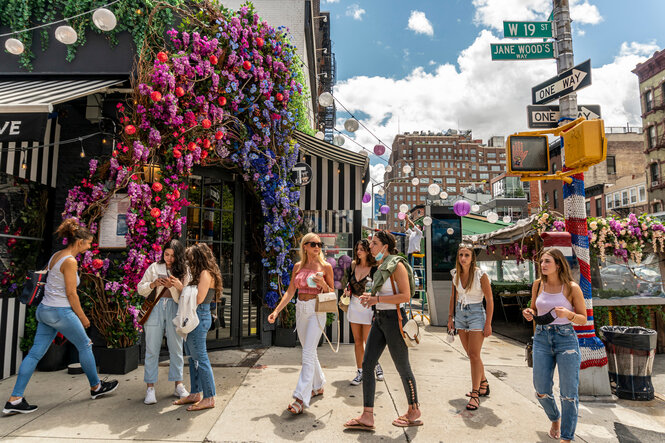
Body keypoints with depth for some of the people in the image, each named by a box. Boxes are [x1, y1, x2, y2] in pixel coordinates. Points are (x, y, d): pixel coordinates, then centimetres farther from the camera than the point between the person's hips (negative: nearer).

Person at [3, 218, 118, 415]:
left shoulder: (56, 256, 9)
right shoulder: (70, 261, -18)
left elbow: (53, 286, 14)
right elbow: (71, 294, -16)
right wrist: (83, 317, -6)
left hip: (44, 310, 9)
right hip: (60, 312, -9)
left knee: (35, 353, 9)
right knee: (85, 346, 8)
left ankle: (15, 399, 9)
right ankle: (96, 387, 23)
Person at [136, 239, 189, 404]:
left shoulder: (183, 270, 7)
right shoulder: (154, 268, 9)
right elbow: (140, 289, 9)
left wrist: (176, 285, -17)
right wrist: (153, 284, -9)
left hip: (175, 310, 0)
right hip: (155, 308, 0)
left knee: (176, 349, 7)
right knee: (152, 349, 2)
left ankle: (178, 385, 18)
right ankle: (150, 388, 11)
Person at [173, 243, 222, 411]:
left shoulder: (206, 274, -12)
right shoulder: (200, 274, 17)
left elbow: (198, 299, -18)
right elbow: (192, 297, 12)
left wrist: (181, 288, -9)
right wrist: (179, 286, 8)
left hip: (199, 317, -10)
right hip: (193, 318, 10)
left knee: (200, 358, -5)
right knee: (193, 358, 15)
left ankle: (209, 398, 2)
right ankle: (195, 394, 25)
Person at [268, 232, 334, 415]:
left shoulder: (325, 266, -2)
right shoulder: (298, 266, 8)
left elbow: (332, 293, 3)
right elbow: (290, 291, 9)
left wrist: (322, 283, -17)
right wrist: (276, 311, 1)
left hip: (317, 310, -5)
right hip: (301, 309, 5)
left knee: (308, 354, -12)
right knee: (309, 352, 16)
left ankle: (301, 397, -10)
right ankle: (318, 386, 35)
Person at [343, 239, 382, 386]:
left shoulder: (375, 269, -10)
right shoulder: (353, 266, 6)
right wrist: (347, 291, -2)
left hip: (369, 307, -5)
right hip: (354, 306, 5)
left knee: (368, 341, -1)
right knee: (357, 341, 9)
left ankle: (376, 365, 27)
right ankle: (360, 371, 20)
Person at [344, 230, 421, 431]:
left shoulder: (397, 265, -13)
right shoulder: (381, 266, 12)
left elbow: (405, 295, -19)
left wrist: (377, 299, -20)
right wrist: (370, 296, 5)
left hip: (394, 318, -9)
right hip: (379, 319, 9)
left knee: (402, 367, 6)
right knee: (367, 364, 3)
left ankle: (414, 412, 27)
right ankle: (367, 417, 9)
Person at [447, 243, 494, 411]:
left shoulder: (481, 275, -13)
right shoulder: (456, 274, 2)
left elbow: (489, 300, -9)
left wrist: (488, 324, -12)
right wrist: (450, 317, 10)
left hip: (476, 314, -5)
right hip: (460, 315, 6)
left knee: (474, 355, -8)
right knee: (471, 354, 14)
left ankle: (475, 394, 1)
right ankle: (483, 384, 33)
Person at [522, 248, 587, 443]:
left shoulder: (572, 288, -7)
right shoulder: (538, 284, 4)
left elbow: (583, 319, -1)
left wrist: (568, 314, -22)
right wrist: (529, 313, -7)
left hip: (566, 339, -3)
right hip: (542, 339, 4)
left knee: (568, 392, 2)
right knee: (541, 390, 7)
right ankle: (555, 418, 38)